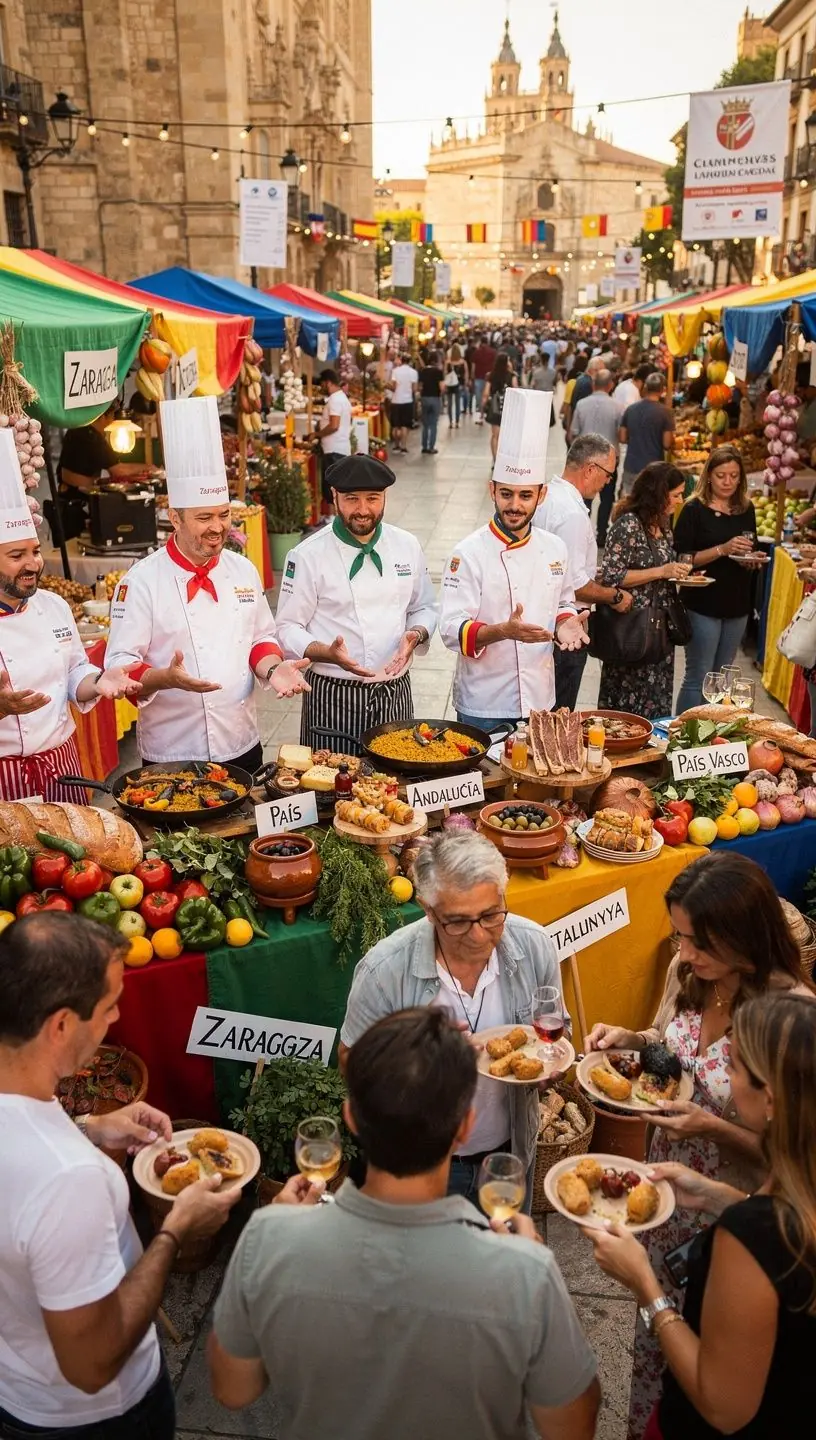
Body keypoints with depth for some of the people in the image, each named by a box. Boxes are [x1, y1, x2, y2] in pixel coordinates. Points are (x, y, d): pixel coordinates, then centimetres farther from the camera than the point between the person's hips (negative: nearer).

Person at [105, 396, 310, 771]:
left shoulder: (243, 570, 5)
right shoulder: (142, 581, -12)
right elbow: (120, 666, -13)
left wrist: (272, 668, -7)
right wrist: (167, 678, -31)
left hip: (243, 745, 5)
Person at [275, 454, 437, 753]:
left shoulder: (407, 546, 4)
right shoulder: (308, 555, -8)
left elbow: (424, 608, 14)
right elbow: (288, 628, -6)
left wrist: (416, 635, -7)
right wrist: (329, 654, -23)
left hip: (395, 693, 4)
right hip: (333, 697, -4)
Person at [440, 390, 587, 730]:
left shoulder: (555, 548, 4)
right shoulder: (470, 553, -13)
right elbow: (452, 630, -18)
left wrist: (564, 623, -5)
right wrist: (503, 631, -33)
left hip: (540, 700, 5)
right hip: (484, 706, -5)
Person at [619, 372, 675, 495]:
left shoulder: (630, 409, 2)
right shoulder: (665, 411, -10)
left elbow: (622, 439, 6)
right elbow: (667, 444, -12)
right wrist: (673, 442, 10)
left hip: (631, 467, 4)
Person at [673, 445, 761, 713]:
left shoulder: (746, 510, 9)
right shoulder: (695, 510, -6)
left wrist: (753, 561, -3)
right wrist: (722, 550, -22)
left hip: (737, 605, 5)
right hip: (703, 605, -5)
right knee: (699, 677, -2)